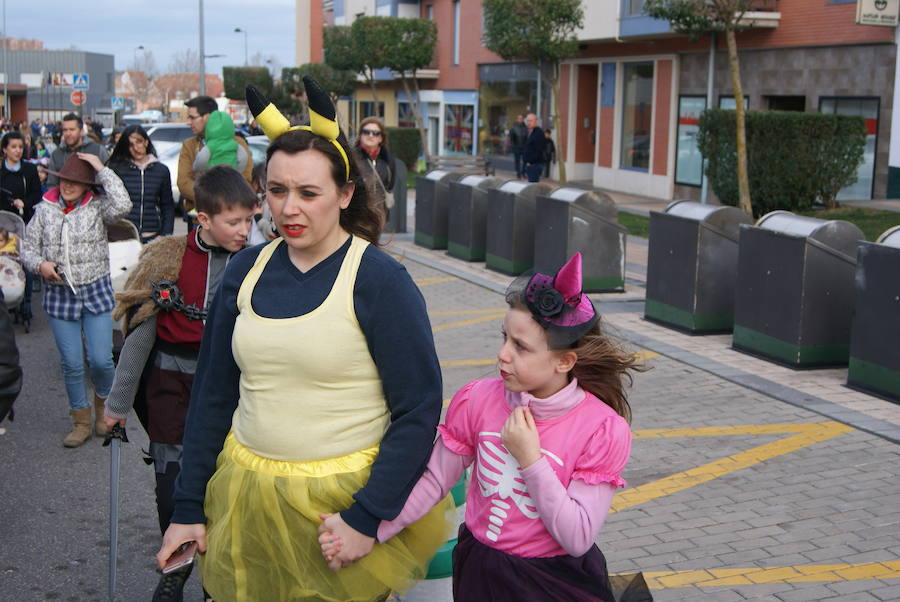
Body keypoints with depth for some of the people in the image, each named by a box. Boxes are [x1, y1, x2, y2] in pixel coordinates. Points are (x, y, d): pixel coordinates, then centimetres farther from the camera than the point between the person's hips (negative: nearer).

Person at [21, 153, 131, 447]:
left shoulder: (97, 207, -4)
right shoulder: (44, 209, 3)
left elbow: (122, 205, -26)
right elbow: (28, 249, 8)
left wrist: (102, 169, -19)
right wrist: (41, 264, -14)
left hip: (96, 292, -2)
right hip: (59, 295, 2)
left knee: (101, 360, -4)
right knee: (71, 364, 5)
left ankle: (103, 404, 28)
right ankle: (81, 421, 22)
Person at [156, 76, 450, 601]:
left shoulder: (379, 279, -14)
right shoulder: (247, 270, 1)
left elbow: (420, 409, -14)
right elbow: (213, 392, 6)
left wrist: (367, 518, -18)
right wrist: (188, 508, 6)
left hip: (343, 495, -4)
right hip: (247, 495, 5)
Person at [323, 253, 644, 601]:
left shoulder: (604, 429, -15)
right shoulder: (478, 401, -5)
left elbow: (578, 539, -17)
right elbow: (433, 481, 2)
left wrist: (531, 460, -23)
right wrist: (369, 531, -8)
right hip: (480, 572, 2)